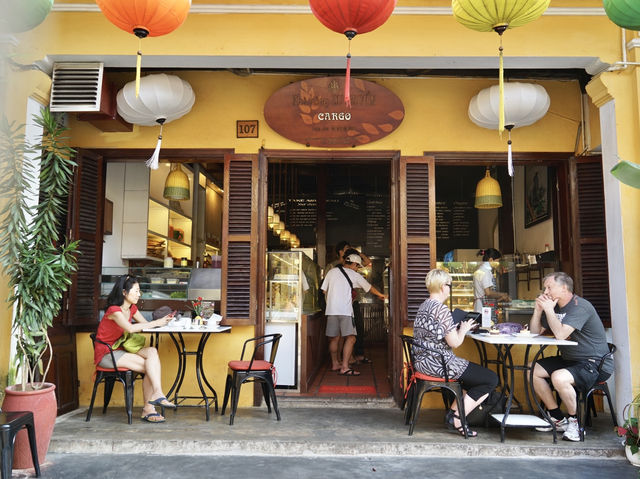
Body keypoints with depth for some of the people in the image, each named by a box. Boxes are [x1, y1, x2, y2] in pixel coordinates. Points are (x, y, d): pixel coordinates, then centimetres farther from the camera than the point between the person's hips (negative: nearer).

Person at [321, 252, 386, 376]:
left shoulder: (332, 271, 12)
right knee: (350, 338, -6)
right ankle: (344, 367, -14)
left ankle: (335, 364, 27)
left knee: (334, 338, 15)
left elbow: (324, 290, 14)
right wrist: (380, 295, 36)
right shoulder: (354, 275, 5)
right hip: (345, 310, -5)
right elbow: (369, 287, 18)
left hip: (331, 310, 5)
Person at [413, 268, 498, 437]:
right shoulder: (442, 309, -18)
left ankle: (453, 411, 20)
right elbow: (454, 342, -19)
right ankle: (457, 418, 2)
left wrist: (459, 328, 18)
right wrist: (463, 329, 0)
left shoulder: (424, 306, 11)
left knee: (474, 373, 25)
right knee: (491, 379, 0)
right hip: (439, 364, -10)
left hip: (423, 362, 10)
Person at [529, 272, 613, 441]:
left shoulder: (580, 306, -18)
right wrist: (538, 309, -3)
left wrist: (549, 310, -21)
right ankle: (558, 419, 9)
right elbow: (535, 332, 10)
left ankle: (574, 421, -8)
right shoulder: (555, 306, 10)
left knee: (559, 377, -34)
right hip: (569, 359, 10)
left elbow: (560, 334, -30)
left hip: (595, 364, -10)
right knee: (532, 370, 1)